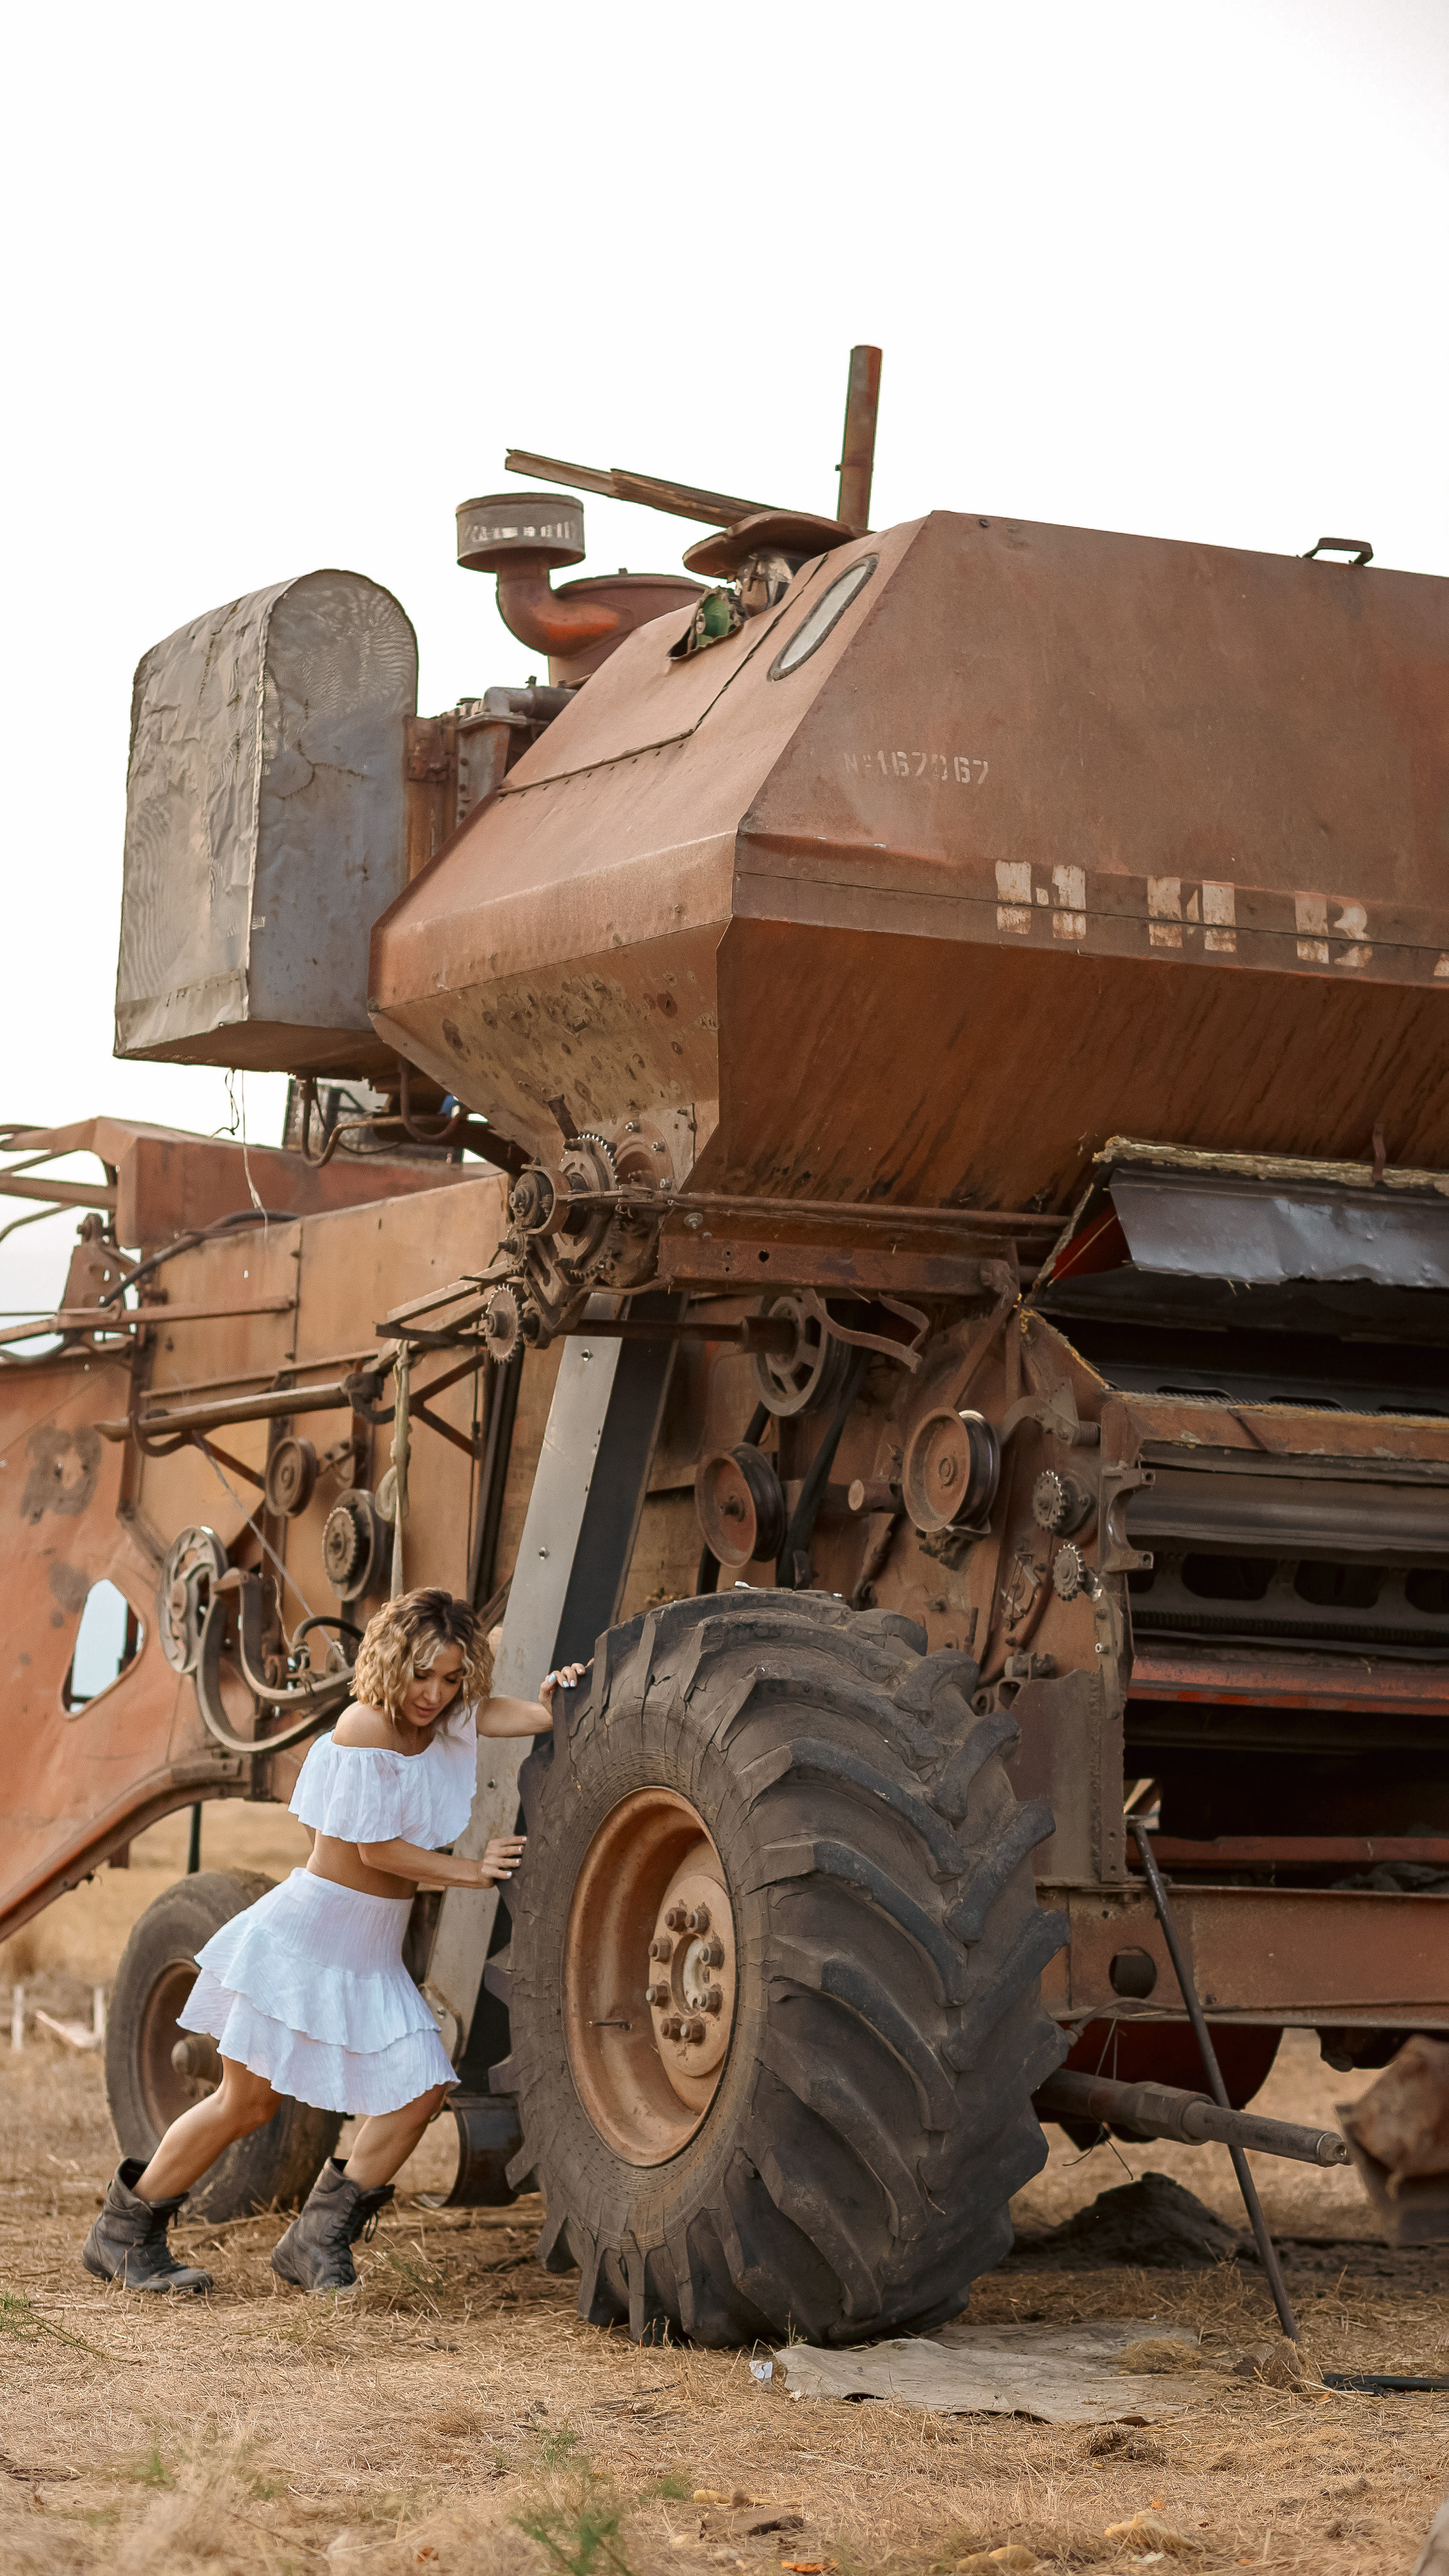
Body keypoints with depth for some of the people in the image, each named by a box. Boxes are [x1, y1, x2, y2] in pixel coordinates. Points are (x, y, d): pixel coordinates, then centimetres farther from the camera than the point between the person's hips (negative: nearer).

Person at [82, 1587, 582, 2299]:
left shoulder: (450, 1718, 1)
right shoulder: (366, 1728, -20)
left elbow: (535, 1715, -8)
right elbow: (377, 1848, -18)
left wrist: (555, 1696, -27)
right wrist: (471, 1871, -10)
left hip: (372, 1955, 7)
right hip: (304, 1936, -7)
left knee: (421, 2087, -6)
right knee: (247, 2102, -1)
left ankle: (318, 2238, 6)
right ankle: (123, 2233, 16)